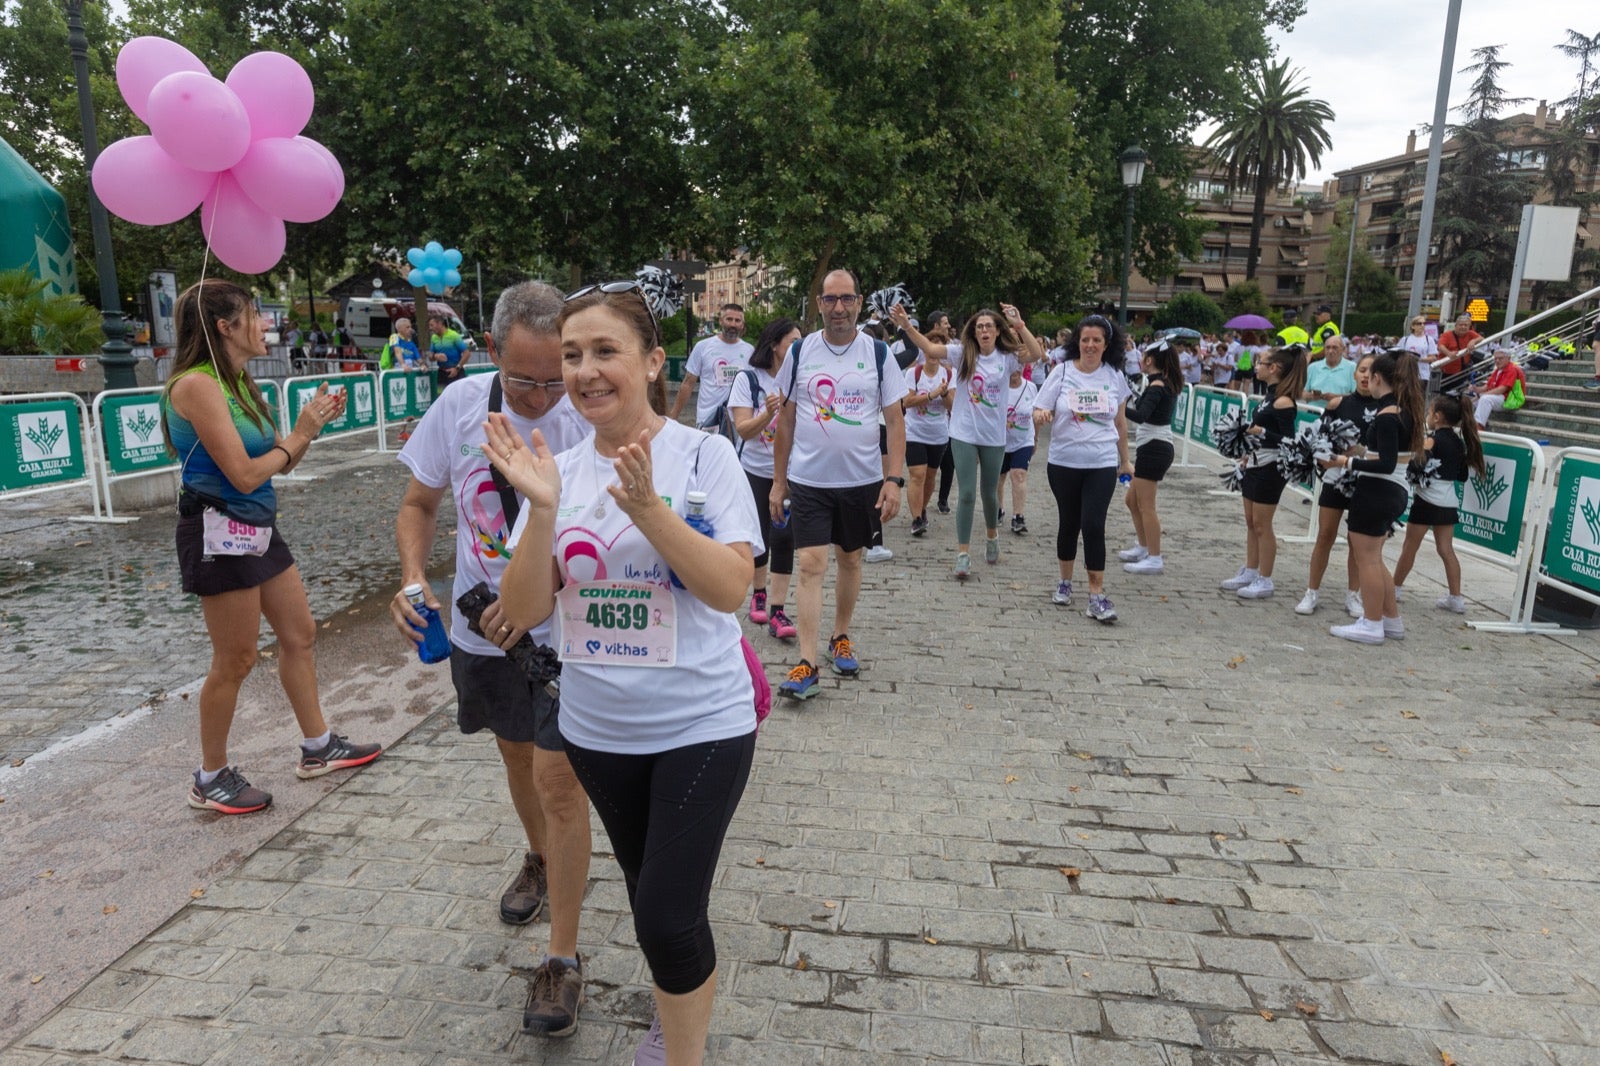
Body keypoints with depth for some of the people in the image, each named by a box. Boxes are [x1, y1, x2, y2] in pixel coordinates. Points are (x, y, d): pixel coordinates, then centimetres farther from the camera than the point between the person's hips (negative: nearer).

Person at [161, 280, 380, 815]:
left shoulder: (237, 382, 10)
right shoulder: (197, 384, -17)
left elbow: (278, 461, 12)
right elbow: (244, 474, -21)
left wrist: (312, 423, -1)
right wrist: (297, 437, -7)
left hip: (258, 529, 9)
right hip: (220, 534, -9)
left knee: (300, 635, 15)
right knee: (234, 662, 1)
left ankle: (318, 747, 29)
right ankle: (211, 779, 19)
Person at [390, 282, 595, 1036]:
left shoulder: (592, 419, -20)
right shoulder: (460, 404, -8)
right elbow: (419, 503, 3)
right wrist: (414, 578, -14)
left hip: (564, 633, -4)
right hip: (481, 629, 5)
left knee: (559, 781, -4)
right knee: (517, 754, 24)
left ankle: (562, 959, 13)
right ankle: (541, 860, 52)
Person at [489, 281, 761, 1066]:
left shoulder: (703, 455, -12)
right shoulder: (560, 469, -2)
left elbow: (731, 588, -19)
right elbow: (524, 612, -7)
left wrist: (646, 506, -29)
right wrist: (543, 510, -22)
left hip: (701, 727, -4)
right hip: (598, 729, 4)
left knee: (669, 917, -4)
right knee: (648, 895, 22)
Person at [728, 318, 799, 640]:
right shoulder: (749, 378, -7)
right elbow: (743, 430, -13)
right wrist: (768, 413, -30)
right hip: (756, 471, -1)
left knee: (784, 537, -7)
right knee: (759, 537, 9)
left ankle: (777, 612, -3)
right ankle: (759, 593, 34)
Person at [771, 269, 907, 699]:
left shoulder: (877, 353, 0)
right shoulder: (800, 351, 1)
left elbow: (895, 420, 0)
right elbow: (786, 419, 5)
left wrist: (894, 479, -10)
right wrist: (778, 482, 5)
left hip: (861, 479, 1)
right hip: (808, 480, -1)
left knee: (850, 559, 13)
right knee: (811, 565, -7)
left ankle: (840, 638, 33)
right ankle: (806, 664, -5)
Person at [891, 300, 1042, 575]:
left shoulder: (1006, 358, -2)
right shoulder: (963, 353, -3)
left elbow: (1036, 354, -17)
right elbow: (929, 347, -13)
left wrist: (1019, 325, -26)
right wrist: (906, 326, -27)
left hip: (995, 437, 1)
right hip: (964, 435, -1)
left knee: (989, 492, 15)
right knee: (966, 494, -3)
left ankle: (992, 536, 42)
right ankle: (963, 553, 5)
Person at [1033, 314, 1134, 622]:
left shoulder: (1115, 376, 2)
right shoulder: (1062, 371, -3)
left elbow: (1120, 422, 12)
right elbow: (1040, 413, -2)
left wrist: (1125, 460, 18)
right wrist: (1041, 416, -26)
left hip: (1102, 464, 0)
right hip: (1063, 462, 0)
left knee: (1093, 526, -8)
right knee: (1069, 523, 11)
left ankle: (1097, 596, -2)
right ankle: (1065, 582, 29)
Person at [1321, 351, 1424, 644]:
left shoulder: (1386, 415, -18)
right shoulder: (1405, 410, 9)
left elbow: (1386, 465, -22)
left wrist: (1347, 462, -21)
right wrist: (1368, 452, 19)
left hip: (1377, 492, -9)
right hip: (1394, 492, 9)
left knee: (1367, 559, 2)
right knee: (1373, 559, 19)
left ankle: (1372, 625, 11)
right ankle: (1392, 620, 27)